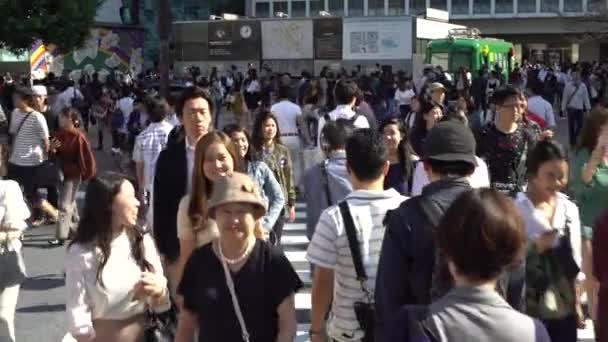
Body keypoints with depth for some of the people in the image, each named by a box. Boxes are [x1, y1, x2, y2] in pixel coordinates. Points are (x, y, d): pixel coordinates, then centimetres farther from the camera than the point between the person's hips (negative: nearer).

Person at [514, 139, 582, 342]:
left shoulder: (570, 209, 4)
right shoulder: (515, 209, -12)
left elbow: (574, 258, 11)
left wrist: (577, 302, 12)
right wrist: (536, 247, -23)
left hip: (565, 308, 5)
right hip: (527, 308, -5)